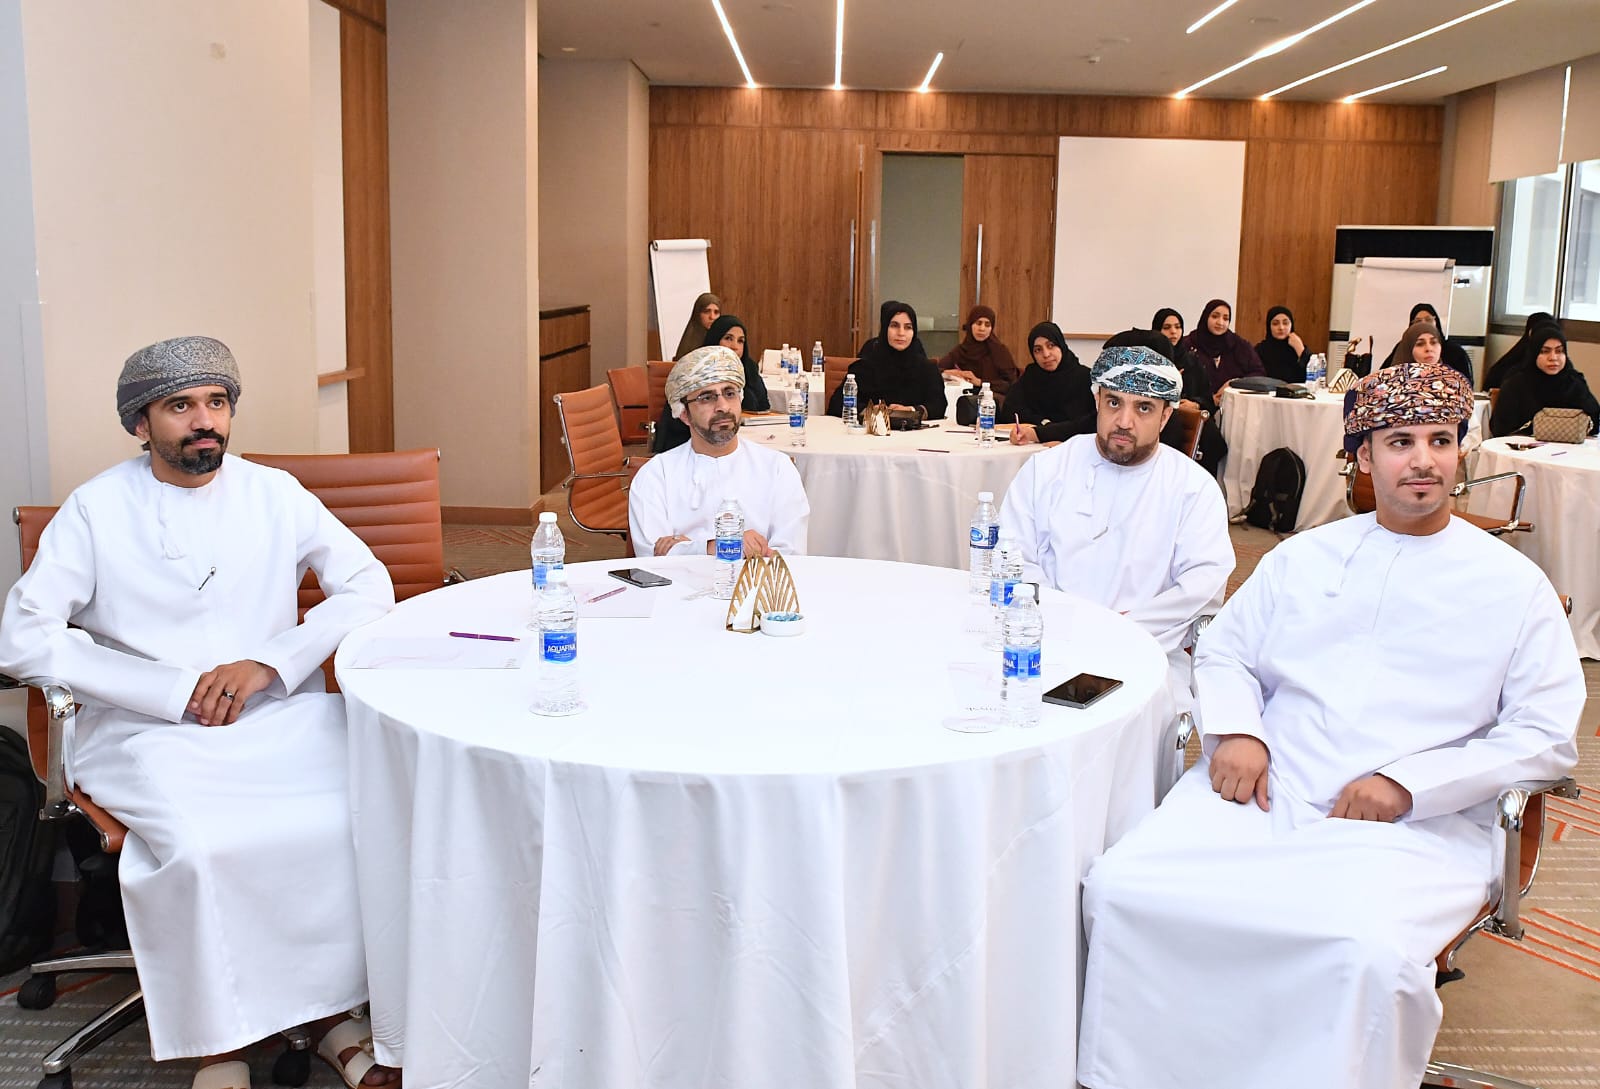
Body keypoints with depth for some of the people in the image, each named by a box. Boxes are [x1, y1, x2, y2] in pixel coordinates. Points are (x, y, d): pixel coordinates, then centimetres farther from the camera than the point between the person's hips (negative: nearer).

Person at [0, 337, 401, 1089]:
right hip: (146, 734, -2)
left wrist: (268, 663, -9)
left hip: (276, 718, 3)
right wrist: (176, 692, -12)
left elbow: (368, 585, 7)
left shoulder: (273, 494, 9)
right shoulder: (96, 509, 2)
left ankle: (335, 1014, -9)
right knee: (202, 845, -33)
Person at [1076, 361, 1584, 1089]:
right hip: (1264, 794, 3)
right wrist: (1235, 731, -2)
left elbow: (1546, 736, 2)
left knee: (1371, 952, -36)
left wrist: (1409, 784, -11)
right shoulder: (1304, 556, 18)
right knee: (1120, 888, -19)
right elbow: (1223, 650, 20)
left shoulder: (1513, 584, 7)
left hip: (1415, 828, -3)